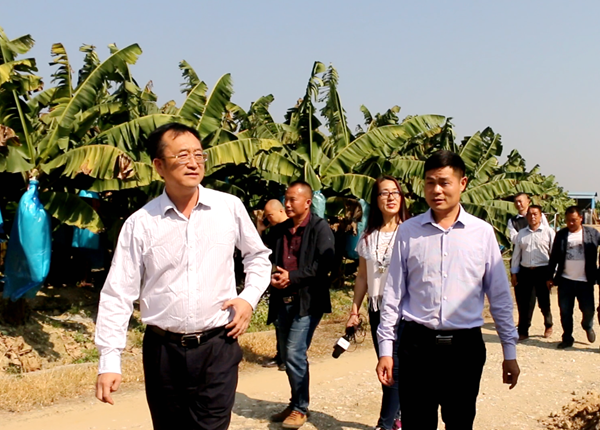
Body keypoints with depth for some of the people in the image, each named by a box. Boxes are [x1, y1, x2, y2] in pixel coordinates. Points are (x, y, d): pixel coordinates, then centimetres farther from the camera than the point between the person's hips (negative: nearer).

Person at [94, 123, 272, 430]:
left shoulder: (230, 208, -2)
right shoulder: (140, 224, -5)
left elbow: (258, 256, 15)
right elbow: (118, 295, -4)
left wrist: (250, 297, -1)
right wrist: (109, 361, -8)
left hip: (217, 347, 0)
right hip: (162, 350, 1)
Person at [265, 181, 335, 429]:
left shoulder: (320, 228, -5)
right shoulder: (278, 231, 13)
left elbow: (324, 264, -16)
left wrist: (292, 277, -19)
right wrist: (271, 276, -6)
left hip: (307, 300, -6)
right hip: (282, 300, 7)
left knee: (295, 353, -12)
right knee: (287, 356, 12)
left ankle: (300, 408, 4)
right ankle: (296, 403, 27)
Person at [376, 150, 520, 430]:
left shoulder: (482, 232, 0)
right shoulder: (408, 231, -1)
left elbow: (500, 296, 4)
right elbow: (393, 294, 3)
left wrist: (510, 351, 5)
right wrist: (385, 349, 1)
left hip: (466, 345, 1)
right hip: (417, 343, 0)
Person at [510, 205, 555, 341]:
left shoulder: (548, 232, -1)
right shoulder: (521, 233, 10)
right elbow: (516, 254, 11)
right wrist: (514, 273, 8)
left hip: (542, 271, -3)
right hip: (525, 271, 3)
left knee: (544, 302, 10)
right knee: (524, 303, 4)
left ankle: (548, 326, 34)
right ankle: (523, 331, 14)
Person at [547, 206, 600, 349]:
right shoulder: (561, 234, 3)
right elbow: (554, 257, 6)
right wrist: (550, 277, 6)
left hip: (585, 281, -1)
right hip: (565, 280, 1)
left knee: (588, 310, 4)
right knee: (565, 312, 6)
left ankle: (588, 327, 36)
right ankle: (567, 338, 21)